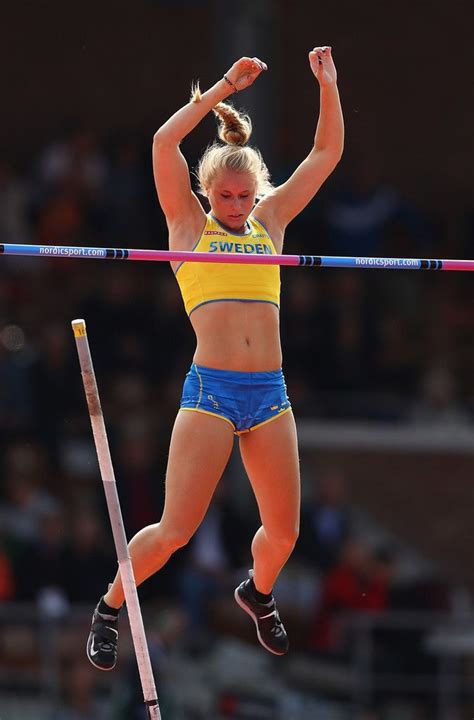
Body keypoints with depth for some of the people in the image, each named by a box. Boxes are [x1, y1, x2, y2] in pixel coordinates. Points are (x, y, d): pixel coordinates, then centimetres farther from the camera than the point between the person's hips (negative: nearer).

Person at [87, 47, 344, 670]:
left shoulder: (270, 220, 15)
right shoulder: (189, 224, 6)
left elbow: (327, 153, 17)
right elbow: (164, 142, -7)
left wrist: (328, 87, 7)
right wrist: (223, 90, -5)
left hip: (270, 394, 4)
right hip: (211, 390, -4)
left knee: (284, 532, 7)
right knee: (175, 529, -8)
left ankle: (259, 593, 39)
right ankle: (110, 608, 14)